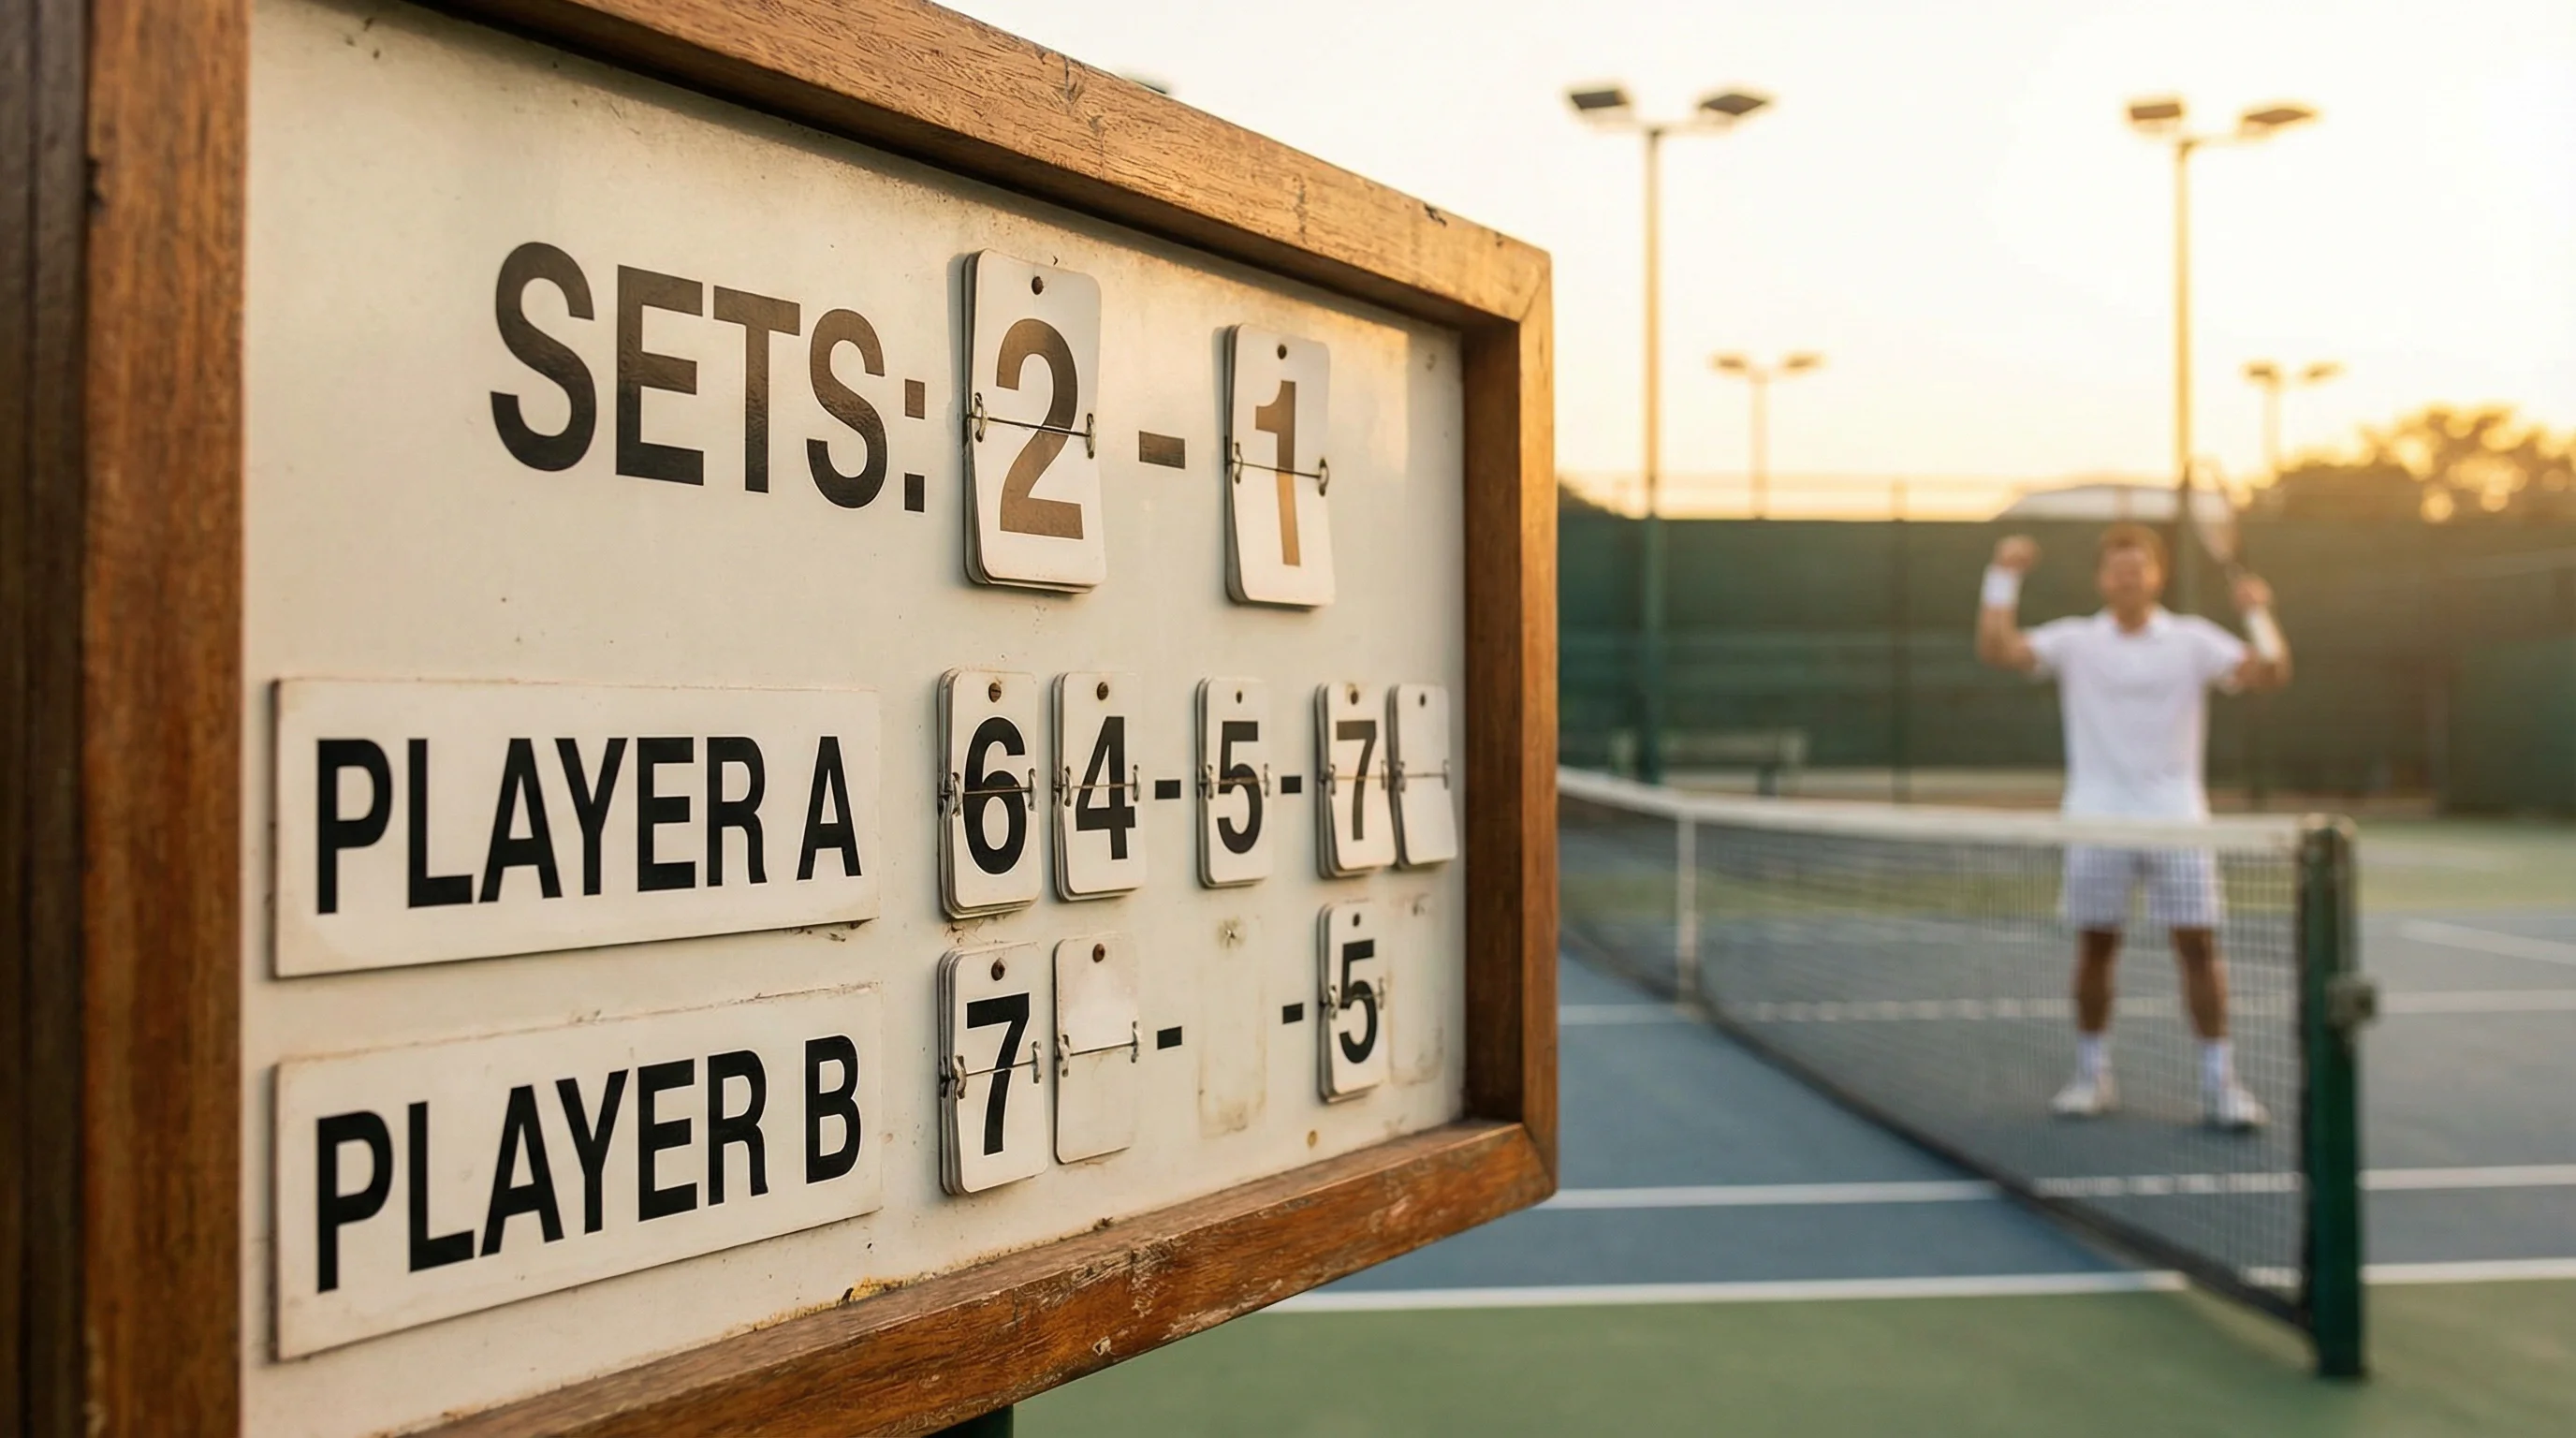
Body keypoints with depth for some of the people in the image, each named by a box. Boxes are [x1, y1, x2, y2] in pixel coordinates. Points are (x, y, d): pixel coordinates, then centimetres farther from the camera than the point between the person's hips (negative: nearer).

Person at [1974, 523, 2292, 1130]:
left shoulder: (2192, 639, 5)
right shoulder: (2074, 641, 5)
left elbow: (2269, 673, -4)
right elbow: (1996, 649, -7)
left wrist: (2258, 613, -15)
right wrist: (2005, 578, -11)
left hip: (2177, 821, 0)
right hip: (2097, 822, 0)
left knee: (2198, 944, -3)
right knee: (2095, 946, 5)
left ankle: (2219, 1081, 7)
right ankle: (2092, 1075, 19)